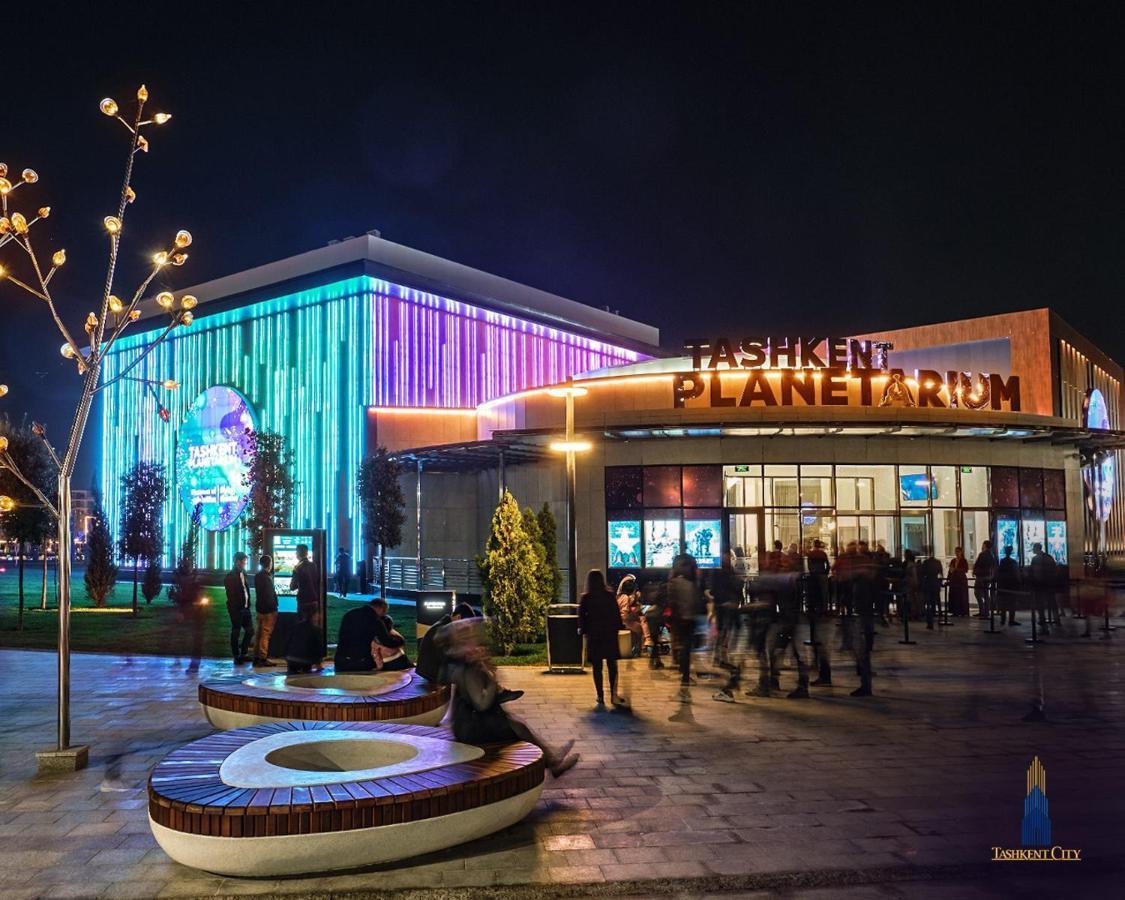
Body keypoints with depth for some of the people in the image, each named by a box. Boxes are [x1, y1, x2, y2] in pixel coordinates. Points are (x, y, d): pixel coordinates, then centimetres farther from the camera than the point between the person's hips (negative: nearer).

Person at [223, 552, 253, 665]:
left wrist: (248, 604, 6)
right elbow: (230, 595, -14)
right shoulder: (230, 576, -12)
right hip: (236, 609, -8)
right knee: (236, 633, 3)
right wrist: (234, 609, -15)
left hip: (245, 608, 8)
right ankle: (237, 657, 12)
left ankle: (242, 654, 24)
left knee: (250, 630, 11)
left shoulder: (243, 574, 12)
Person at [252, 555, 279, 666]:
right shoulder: (266, 577, -18)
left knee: (259, 632, 13)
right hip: (268, 609, -9)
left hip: (260, 608, 9)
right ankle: (263, 658, -6)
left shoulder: (258, 575, 10)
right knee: (266, 633, -6)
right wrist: (274, 609, -15)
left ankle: (256, 657, 17)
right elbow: (268, 595, -19)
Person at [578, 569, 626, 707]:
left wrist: (582, 631, 13)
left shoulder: (585, 598, -5)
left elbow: (581, 617, 0)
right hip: (610, 634, 1)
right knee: (612, 665, 9)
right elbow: (617, 615, -1)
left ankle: (600, 696, 5)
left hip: (593, 635, 0)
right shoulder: (610, 596, -4)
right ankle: (613, 694, 2)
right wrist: (618, 628, 9)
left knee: (596, 667, 5)